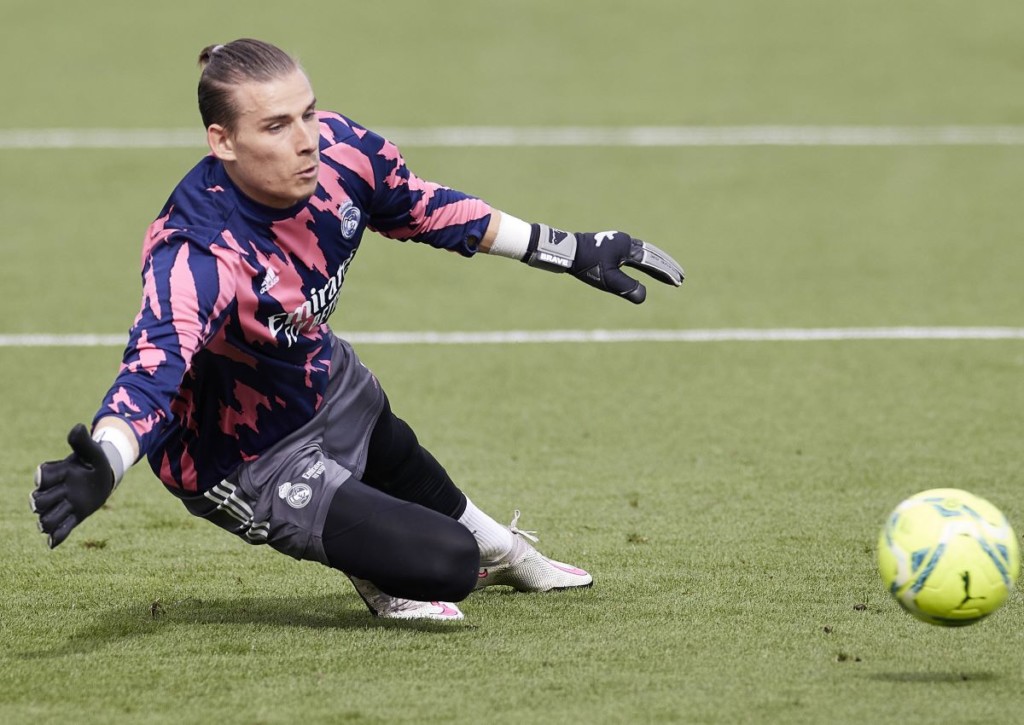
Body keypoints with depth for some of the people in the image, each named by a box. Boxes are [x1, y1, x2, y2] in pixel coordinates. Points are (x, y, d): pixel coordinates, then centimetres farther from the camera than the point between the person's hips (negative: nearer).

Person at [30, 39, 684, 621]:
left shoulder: (341, 151, -22)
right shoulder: (196, 258, -41)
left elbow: (427, 209, -2)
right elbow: (154, 369, -54)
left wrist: (572, 252, 6)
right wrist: (98, 469, -75)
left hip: (327, 382, 7)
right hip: (254, 465, -7)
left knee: (403, 464, 36)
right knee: (443, 565, -14)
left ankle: (503, 550, 67)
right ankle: (377, 566, 21)